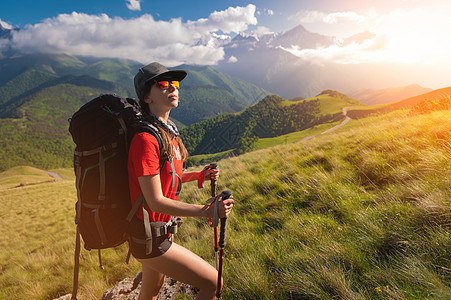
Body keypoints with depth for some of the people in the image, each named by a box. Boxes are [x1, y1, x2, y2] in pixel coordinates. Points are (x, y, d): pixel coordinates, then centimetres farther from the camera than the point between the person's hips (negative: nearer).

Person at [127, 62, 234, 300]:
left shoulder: (169, 133, 4)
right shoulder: (146, 139, -25)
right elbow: (155, 201, -26)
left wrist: (198, 175, 2)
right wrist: (206, 211, -31)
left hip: (162, 228, 9)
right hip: (149, 239, -9)